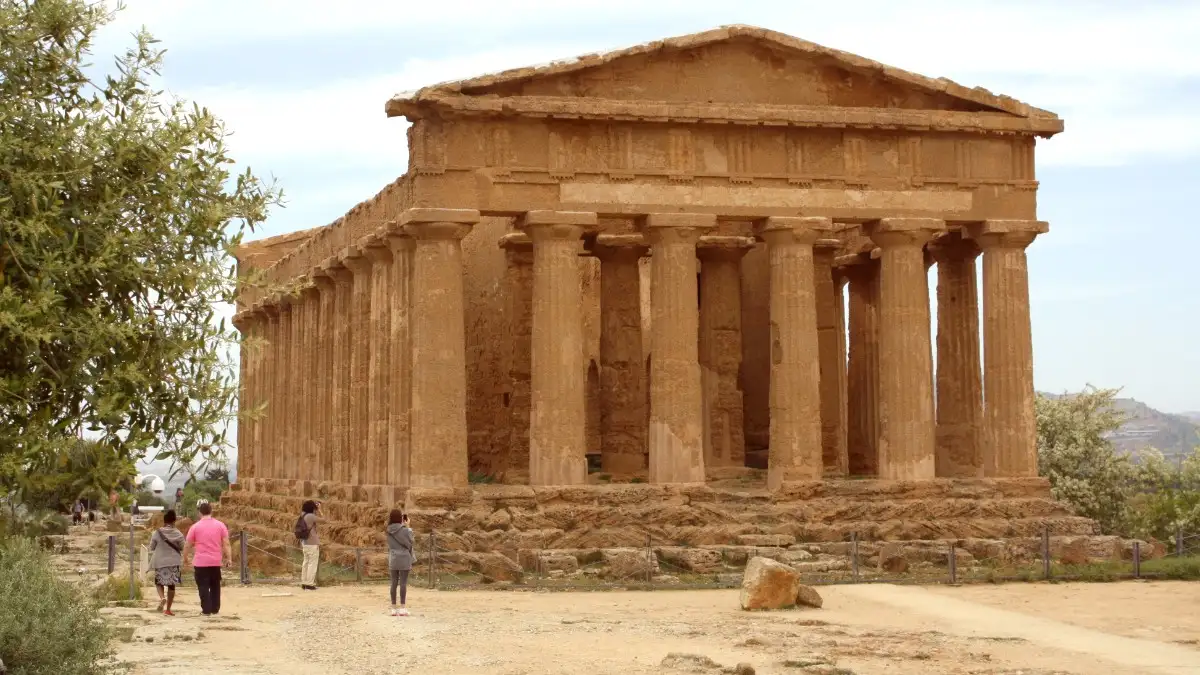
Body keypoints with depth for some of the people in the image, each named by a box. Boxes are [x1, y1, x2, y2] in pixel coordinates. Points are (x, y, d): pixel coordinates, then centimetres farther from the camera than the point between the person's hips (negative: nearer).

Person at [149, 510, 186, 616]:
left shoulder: (156, 533, -7)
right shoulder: (178, 534, -7)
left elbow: (151, 548, 0)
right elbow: (183, 547, 1)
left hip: (160, 562, 0)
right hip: (173, 562, 0)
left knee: (159, 582, 18)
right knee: (172, 585, 8)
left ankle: (162, 598, -11)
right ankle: (168, 609, 8)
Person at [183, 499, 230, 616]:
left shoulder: (196, 526, -5)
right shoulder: (220, 525, 1)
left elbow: (188, 545, 1)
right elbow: (226, 544, -2)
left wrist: (185, 558, 15)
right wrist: (229, 557, 3)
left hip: (201, 562, -3)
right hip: (216, 562, 3)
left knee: (203, 586, 2)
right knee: (215, 586, 14)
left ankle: (206, 610, -1)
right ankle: (215, 609, 16)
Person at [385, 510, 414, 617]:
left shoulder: (389, 531, 4)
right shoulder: (405, 530, -9)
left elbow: (389, 547, 10)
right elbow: (409, 545, 0)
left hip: (393, 559, 4)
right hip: (404, 558, -4)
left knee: (394, 583, 6)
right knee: (403, 583, -2)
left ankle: (394, 608, 7)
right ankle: (402, 608, -3)